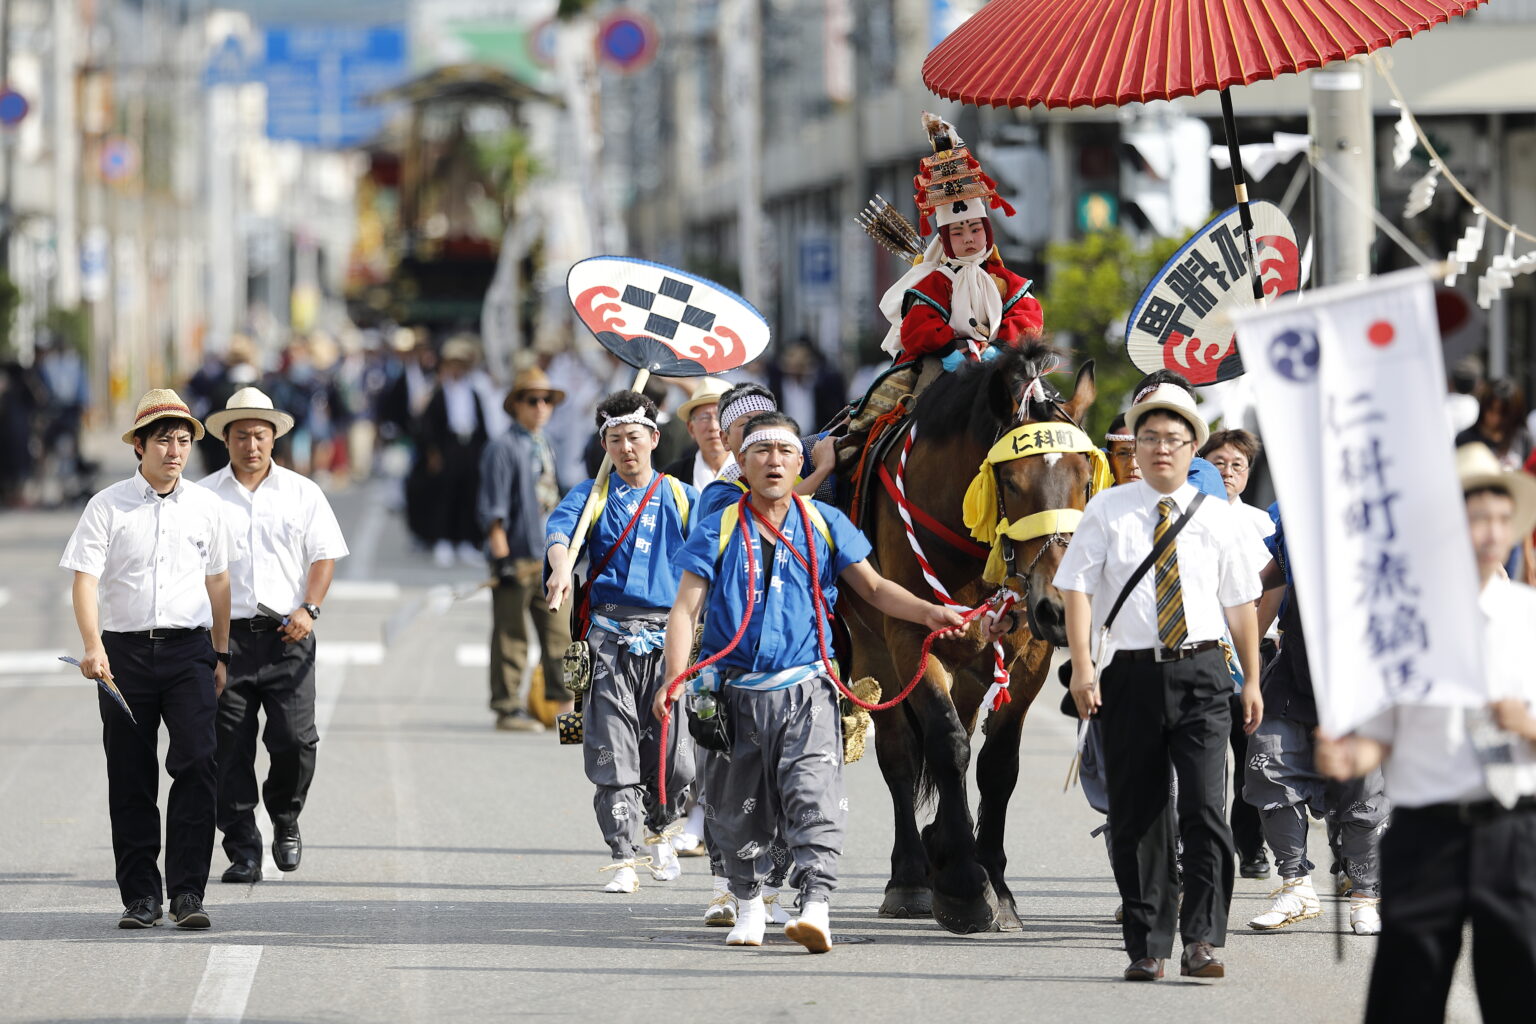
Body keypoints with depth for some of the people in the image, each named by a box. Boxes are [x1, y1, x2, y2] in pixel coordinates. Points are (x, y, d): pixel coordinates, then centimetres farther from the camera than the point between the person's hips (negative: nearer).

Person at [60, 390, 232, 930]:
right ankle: (140, 895, 10)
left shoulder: (205, 506, 8)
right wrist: (93, 648, -21)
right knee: (130, 779, 2)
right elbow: (85, 579, -7)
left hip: (189, 649, 1)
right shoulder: (108, 506, -1)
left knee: (196, 763, -13)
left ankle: (187, 891, -11)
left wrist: (221, 655, 19)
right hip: (125, 652, -1)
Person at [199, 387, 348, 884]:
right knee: (230, 749, -2)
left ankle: (286, 822, 19)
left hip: (286, 637, 0)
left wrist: (308, 609, -7)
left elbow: (324, 555, 8)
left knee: (294, 740, -7)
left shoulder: (302, 493, 10)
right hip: (225, 635, 0)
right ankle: (243, 850, 4)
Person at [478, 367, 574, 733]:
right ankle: (508, 708, 4)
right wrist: (502, 557, -16)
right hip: (516, 554, -7)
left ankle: (563, 702, 10)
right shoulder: (503, 448, -7)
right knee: (511, 637, -1)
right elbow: (494, 510, -11)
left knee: (560, 631, 5)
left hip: (549, 556, 7)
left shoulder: (547, 448, 16)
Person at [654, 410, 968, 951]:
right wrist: (675, 680, -15)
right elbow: (686, 607, -2)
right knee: (738, 807, 8)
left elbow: (873, 587, 11)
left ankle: (815, 905, -26)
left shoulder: (825, 524, 8)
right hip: (736, 693, 1)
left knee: (813, 795, -17)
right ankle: (748, 905, 27)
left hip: (805, 691, -1)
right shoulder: (718, 530, 4)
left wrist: (928, 613, -6)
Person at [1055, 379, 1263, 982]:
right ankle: (1146, 947, 12)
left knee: (1205, 807, -13)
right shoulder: (1107, 511, 5)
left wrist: (1252, 681, 12)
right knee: (1136, 817, 4)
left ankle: (1202, 941, -11)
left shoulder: (1216, 516, 10)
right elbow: (1077, 587, -2)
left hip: (1201, 672, 0)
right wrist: (1082, 667, -13)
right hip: (1132, 674, 0)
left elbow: (1240, 602, 14)